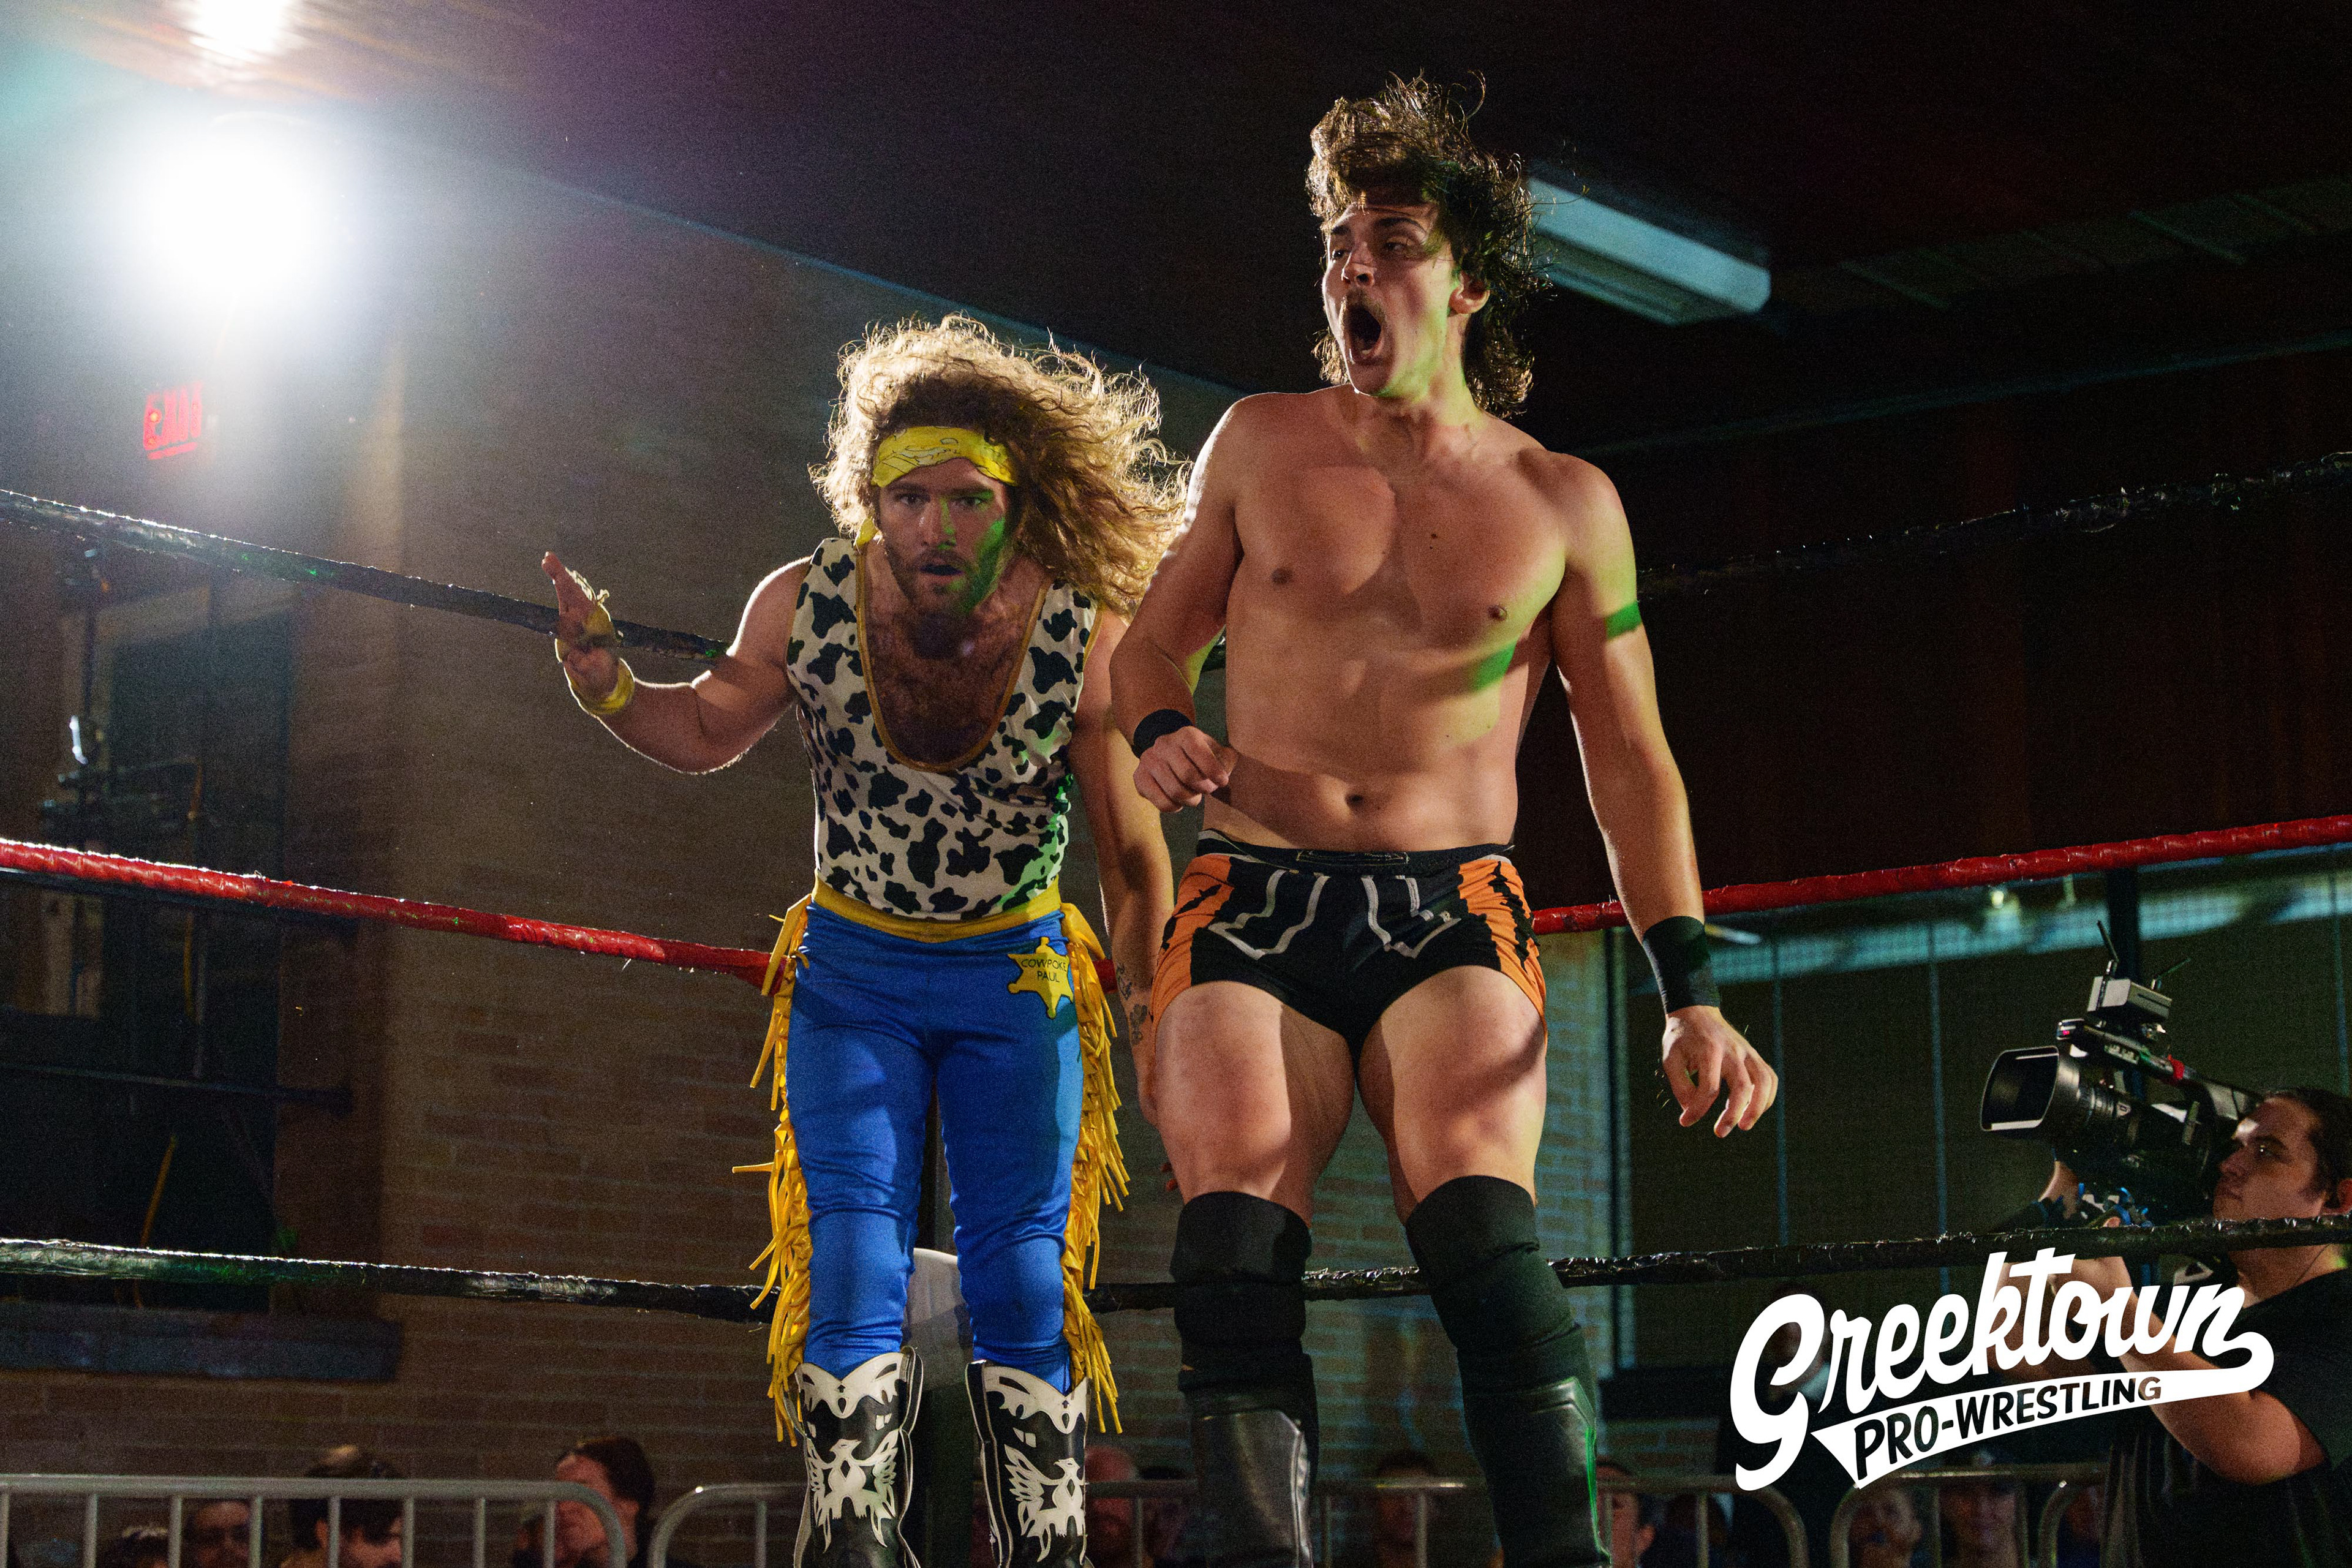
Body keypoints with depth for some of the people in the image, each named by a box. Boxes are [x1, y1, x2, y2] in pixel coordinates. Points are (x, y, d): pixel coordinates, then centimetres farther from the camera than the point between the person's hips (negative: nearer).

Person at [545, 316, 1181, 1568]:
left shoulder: (1085, 640, -19)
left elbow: (1131, 855, -7)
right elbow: (711, 731, 5)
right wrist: (608, 690, -14)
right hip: (853, 970, 1)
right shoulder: (802, 607, -15)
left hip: (1016, 978, -1)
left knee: (1024, 1294, 1)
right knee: (851, 1280, -7)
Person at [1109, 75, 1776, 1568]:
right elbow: (1157, 638, 22)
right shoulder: (1261, 445, 12)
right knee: (1235, 1241, -22)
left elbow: (1631, 756, 11)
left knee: (1479, 1218, -27)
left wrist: (1691, 987, 0)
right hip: (1254, 899, 1)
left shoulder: (1564, 503, 9)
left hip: (1453, 909, -1)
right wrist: (1160, 732, -3)